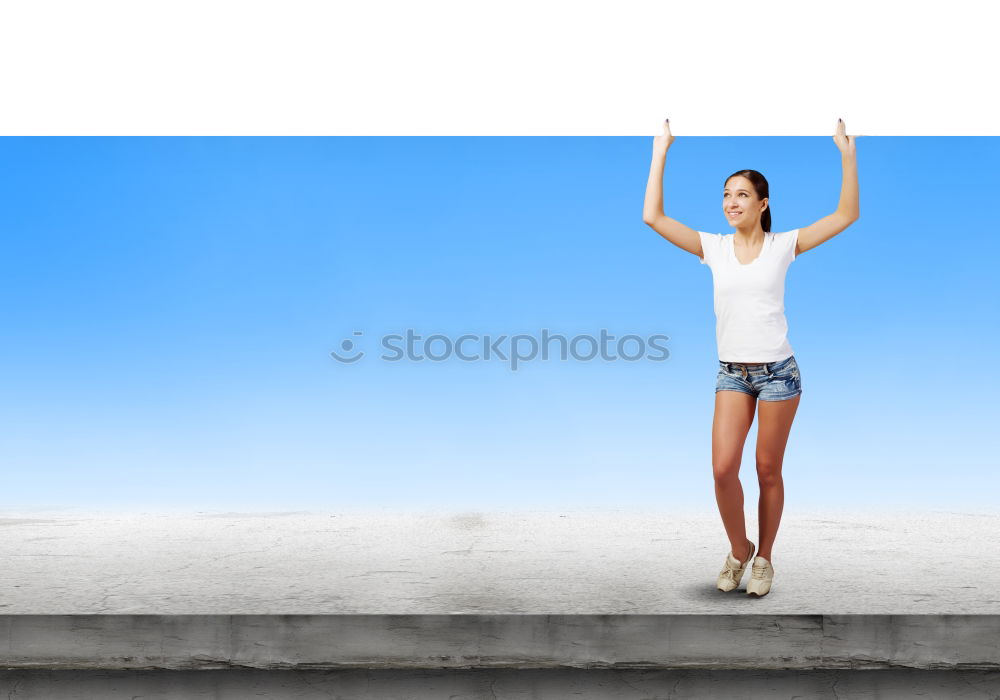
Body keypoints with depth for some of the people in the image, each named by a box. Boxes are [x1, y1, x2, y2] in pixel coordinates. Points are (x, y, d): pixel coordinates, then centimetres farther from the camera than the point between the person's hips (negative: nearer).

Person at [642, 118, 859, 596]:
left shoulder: (783, 245, -2)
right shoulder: (714, 247, 2)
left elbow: (846, 216, -6)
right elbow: (653, 217, -6)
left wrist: (847, 154, -13)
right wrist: (660, 152, -6)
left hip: (777, 372, -1)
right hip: (731, 374, 2)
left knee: (768, 471, 7)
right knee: (723, 470, -7)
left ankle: (763, 558, 25)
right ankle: (738, 549, 19)